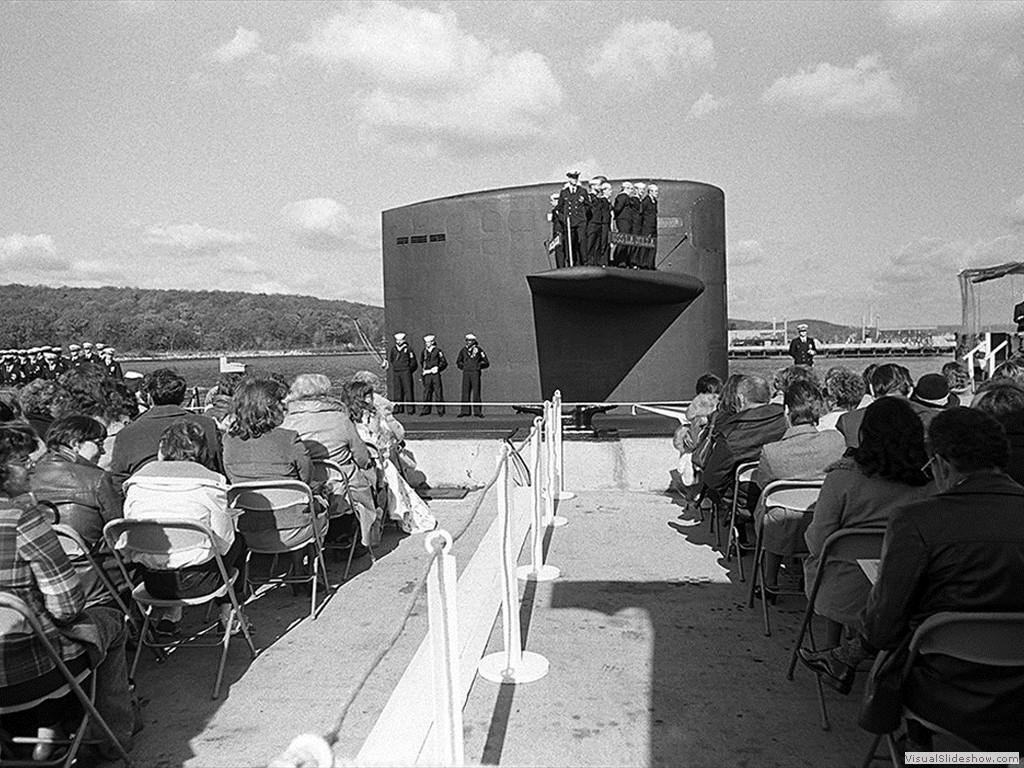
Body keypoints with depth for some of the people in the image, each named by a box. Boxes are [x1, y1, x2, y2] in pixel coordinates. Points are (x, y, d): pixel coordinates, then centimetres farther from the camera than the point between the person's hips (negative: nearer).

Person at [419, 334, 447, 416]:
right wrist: (422, 373, 11)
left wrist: (438, 368, -8)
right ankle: (426, 410, 10)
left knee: (438, 392, -4)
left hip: (436, 375, -3)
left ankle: (440, 410, 1)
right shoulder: (424, 352, 12)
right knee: (426, 392, 3)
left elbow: (444, 362, 4)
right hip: (427, 375, 4)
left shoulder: (437, 351, 2)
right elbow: (421, 363, 19)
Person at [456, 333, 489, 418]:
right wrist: (462, 366, 9)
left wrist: (479, 365, -3)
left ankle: (477, 411, 0)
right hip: (466, 373, 3)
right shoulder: (463, 350, 10)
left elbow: (486, 363, 6)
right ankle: (465, 411, 4)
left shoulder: (478, 350, 2)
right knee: (465, 392, 1)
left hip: (475, 373, -3)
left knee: (476, 392, -4)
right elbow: (458, 362, 23)